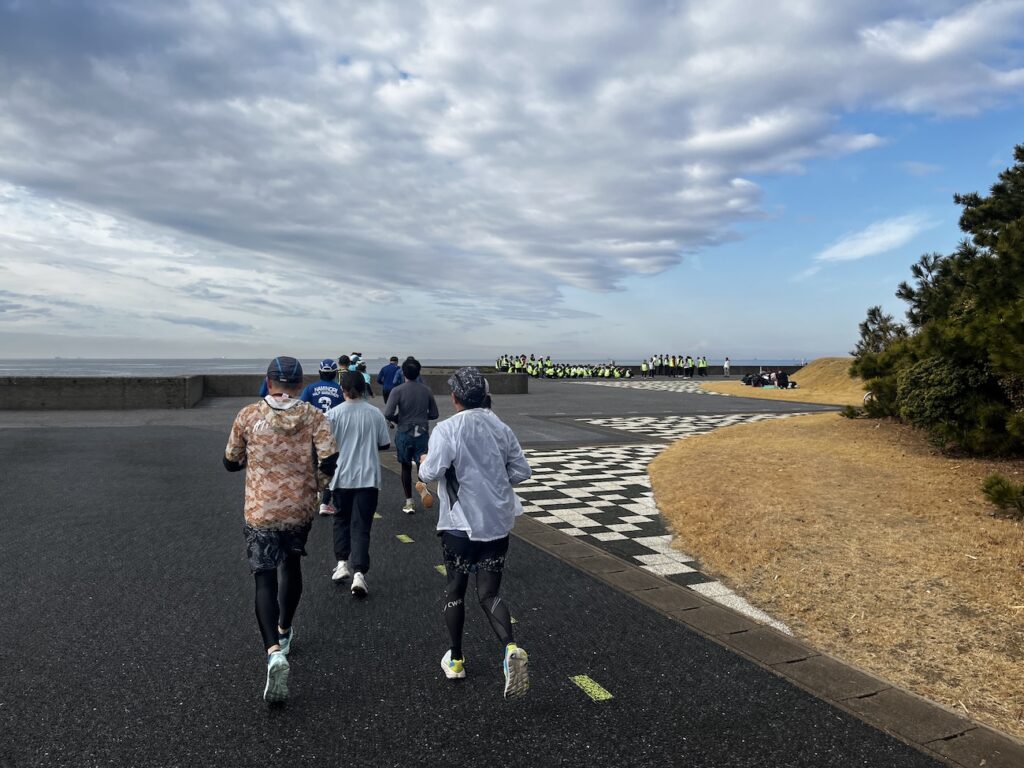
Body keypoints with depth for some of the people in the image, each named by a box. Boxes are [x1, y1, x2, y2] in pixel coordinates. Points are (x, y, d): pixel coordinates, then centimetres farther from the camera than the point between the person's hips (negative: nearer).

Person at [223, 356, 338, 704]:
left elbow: (231, 462, 5)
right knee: (291, 565, 25)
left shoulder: (248, 415, -6)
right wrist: (319, 472, 6)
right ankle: (284, 630, 43)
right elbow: (330, 464, -16)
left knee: (265, 579, 2)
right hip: (299, 509, 2)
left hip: (260, 511, -2)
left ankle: (275, 651, -18)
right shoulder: (314, 417, -7)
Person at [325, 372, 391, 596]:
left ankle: (342, 563, 20)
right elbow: (385, 445, 5)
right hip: (368, 477, 0)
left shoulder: (334, 414, -7)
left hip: (342, 476, 0)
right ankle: (359, 573, -8)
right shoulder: (375, 414, -2)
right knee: (361, 526, 2)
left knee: (342, 519, 23)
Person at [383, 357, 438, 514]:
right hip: (422, 433, 1)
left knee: (406, 467, 13)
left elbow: (388, 414, -18)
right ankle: (422, 485, -26)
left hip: (404, 433, -1)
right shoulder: (426, 390, 1)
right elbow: (434, 414, 7)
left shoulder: (398, 390, -9)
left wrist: (397, 420, 2)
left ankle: (409, 502, 16)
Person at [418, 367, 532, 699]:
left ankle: (455, 660, 30)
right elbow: (521, 471, 4)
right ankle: (511, 648, -16)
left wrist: (424, 462, 1)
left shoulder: (446, 429, -13)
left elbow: (431, 472, -21)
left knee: (455, 589, 17)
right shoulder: (501, 428, 3)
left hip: (460, 524, -3)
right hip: (498, 523, 3)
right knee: (489, 594, 9)